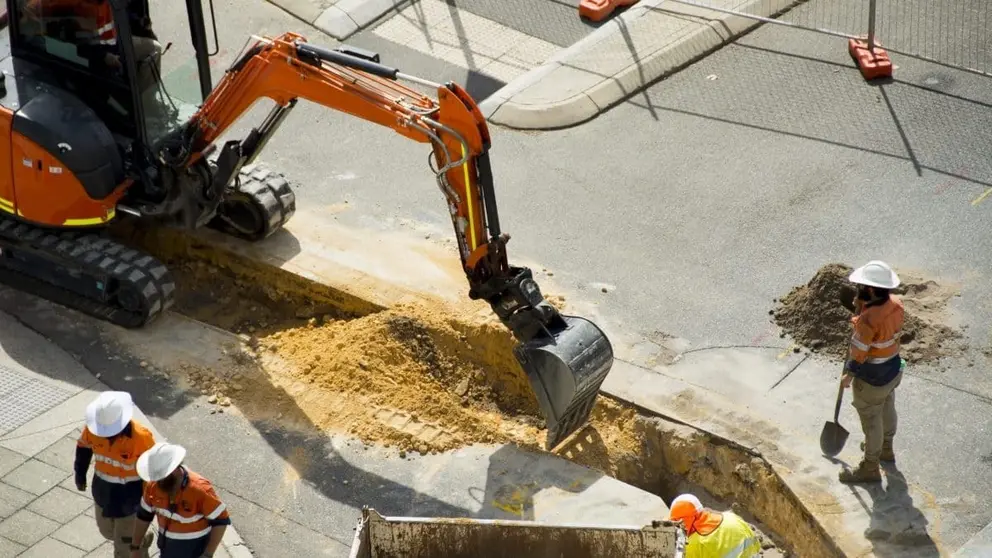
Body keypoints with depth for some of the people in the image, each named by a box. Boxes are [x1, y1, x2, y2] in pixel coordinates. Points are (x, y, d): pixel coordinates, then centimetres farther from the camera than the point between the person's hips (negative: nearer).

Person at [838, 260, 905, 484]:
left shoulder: (868, 319, -36)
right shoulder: (896, 303, -13)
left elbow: (858, 353, -23)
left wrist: (848, 376, -8)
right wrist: (862, 308, -6)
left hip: (872, 378, -8)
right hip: (893, 369, 8)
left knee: (871, 421, 12)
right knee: (887, 409, 29)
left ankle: (870, 468, 30)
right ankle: (885, 448, 54)